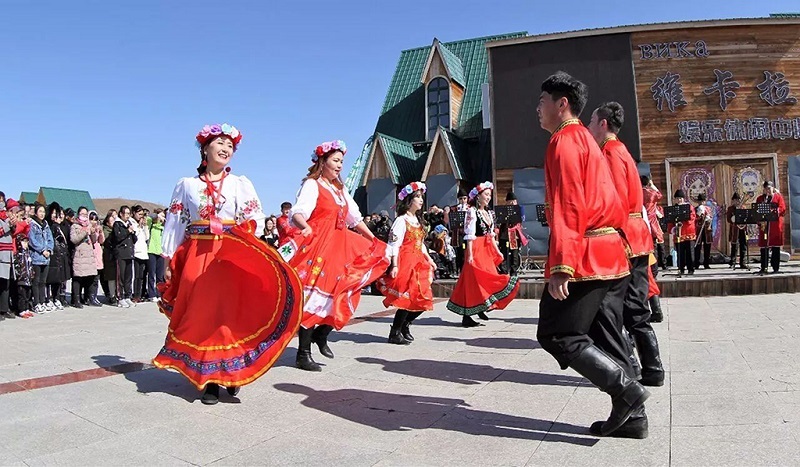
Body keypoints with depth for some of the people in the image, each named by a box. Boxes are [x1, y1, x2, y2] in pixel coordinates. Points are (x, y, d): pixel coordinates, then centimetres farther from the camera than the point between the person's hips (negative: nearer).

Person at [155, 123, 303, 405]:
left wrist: (247, 229, -17)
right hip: (196, 257, 1)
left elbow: (255, 220, 4)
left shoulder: (241, 184, 10)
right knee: (200, 315, 0)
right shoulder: (186, 185, 11)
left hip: (231, 258, 0)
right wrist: (169, 262, 6)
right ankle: (209, 380, 7)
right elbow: (174, 224, 10)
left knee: (229, 313, -4)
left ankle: (228, 372, 5)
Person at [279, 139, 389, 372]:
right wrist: (305, 227, -38)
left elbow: (355, 218, 25)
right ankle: (303, 354, -2)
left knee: (338, 295, 5)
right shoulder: (312, 184, -1)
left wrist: (375, 242, 21)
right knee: (313, 296, -8)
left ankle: (322, 333, 27)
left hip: (339, 247, 8)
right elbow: (297, 213, -17)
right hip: (317, 245, -8)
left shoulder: (340, 189, 21)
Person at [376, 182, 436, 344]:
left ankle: (404, 324, 25)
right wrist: (395, 265, -21)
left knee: (423, 299, 6)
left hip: (419, 263, 9)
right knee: (407, 298, -10)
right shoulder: (402, 220, -9)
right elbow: (394, 244, -14)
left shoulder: (418, 220, 18)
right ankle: (395, 333, 4)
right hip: (405, 262, -8)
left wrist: (429, 260, 16)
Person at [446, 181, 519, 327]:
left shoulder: (489, 213, 15)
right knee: (474, 280, -7)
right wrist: (470, 254, -20)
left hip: (487, 250, 8)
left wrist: (497, 251, 14)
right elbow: (470, 235, -14)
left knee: (486, 279, 10)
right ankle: (466, 316, -1)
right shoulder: (472, 211, -8)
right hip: (476, 249, -8)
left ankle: (481, 309, 22)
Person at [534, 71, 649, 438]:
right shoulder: (587, 140, 23)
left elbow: (568, 207, -19)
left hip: (586, 256, -10)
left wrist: (560, 266, -23)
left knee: (555, 334, -3)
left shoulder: (564, 140, -8)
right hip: (612, 255, 10)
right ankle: (631, 416, 17)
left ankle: (626, 389, -6)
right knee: (605, 336, 13)